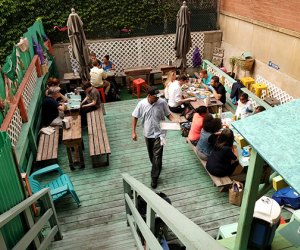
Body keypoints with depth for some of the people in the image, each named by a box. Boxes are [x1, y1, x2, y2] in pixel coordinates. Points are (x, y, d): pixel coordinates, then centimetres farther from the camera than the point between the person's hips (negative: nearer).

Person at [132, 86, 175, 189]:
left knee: (157, 156, -4)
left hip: (158, 133, -2)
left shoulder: (162, 102, -14)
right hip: (148, 133, 2)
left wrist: (174, 120, -21)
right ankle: (157, 167, 49)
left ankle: (154, 177, 9)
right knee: (151, 154, 21)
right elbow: (135, 117, -4)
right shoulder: (142, 104, -14)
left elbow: (168, 114, -1)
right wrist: (133, 132, -6)